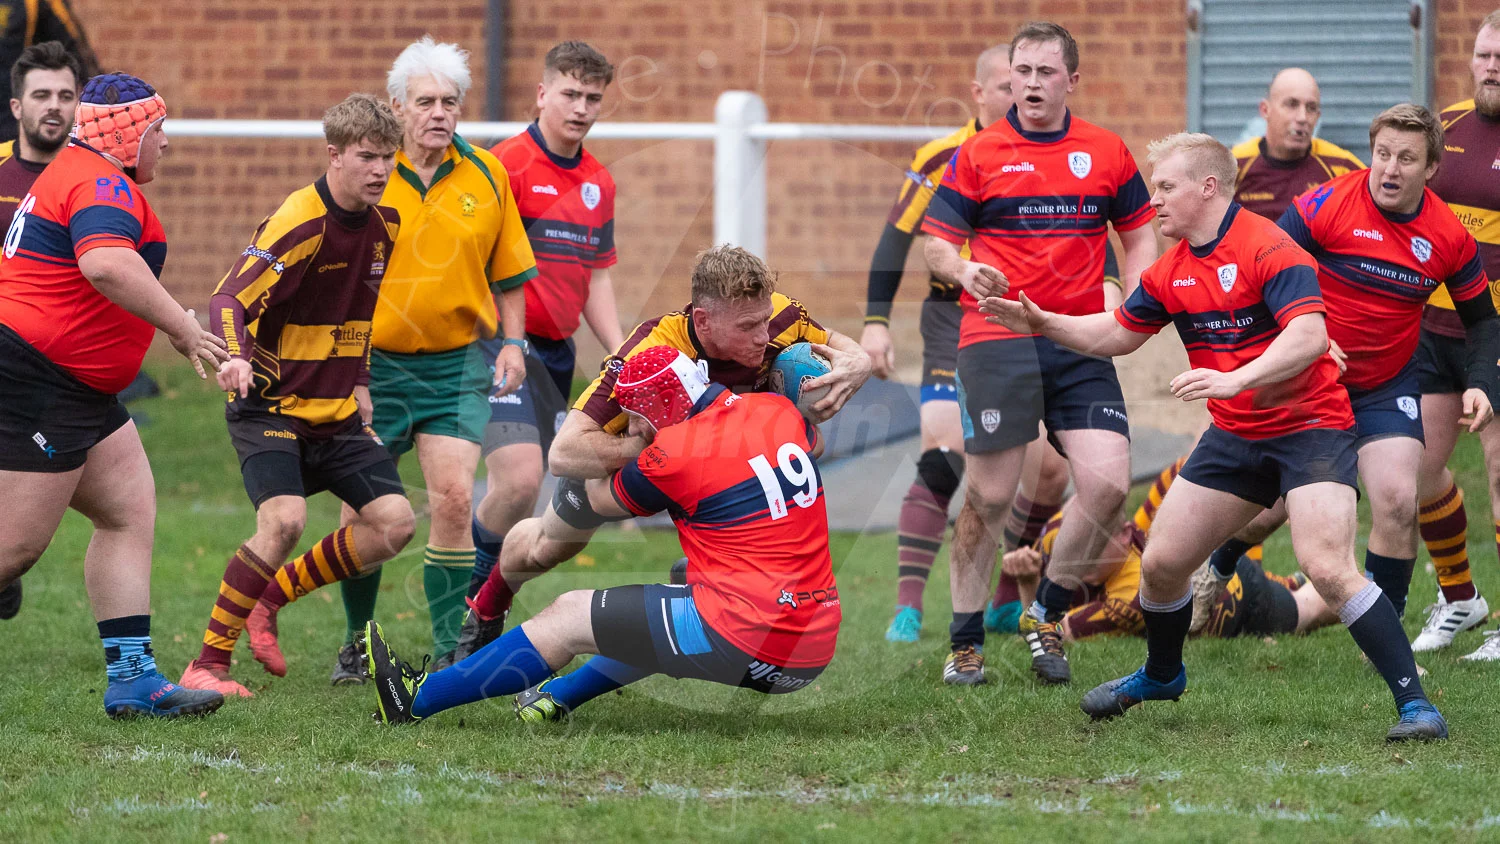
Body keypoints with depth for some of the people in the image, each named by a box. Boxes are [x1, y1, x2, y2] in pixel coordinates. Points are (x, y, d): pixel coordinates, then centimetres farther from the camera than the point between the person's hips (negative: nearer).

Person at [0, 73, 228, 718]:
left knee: (130, 512, 6)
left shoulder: (74, 173, 20)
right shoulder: (102, 184, -16)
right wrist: (182, 327, -29)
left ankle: (132, 677, 3)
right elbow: (107, 264, -35)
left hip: (77, 393, 11)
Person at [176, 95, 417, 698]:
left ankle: (272, 598, 13)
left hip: (338, 412, 7)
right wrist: (236, 357, -45)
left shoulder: (383, 224, 5)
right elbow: (230, 299, -26)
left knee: (394, 522, -4)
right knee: (284, 521, -27)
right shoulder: (300, 223, -19)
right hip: (271, 405, -7)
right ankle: (208, 664, -16)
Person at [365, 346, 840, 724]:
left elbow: (601, 501, 10)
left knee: (567, 618, 7)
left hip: (743, 642, -7)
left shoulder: (676, 452, -11)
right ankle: (558, 697, 50)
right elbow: (816, 445, 35)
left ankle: (417, 701, 18)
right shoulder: (778, 410, 7)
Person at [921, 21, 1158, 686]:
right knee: (990, 496, -3)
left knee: (1108, 483, -10)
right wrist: (963, 270, -17)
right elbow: (936, 242, 5)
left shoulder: (1108, 153, 10)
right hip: (996, 340, -2)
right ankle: (965, 642, 10)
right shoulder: (977, 156, 4)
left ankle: (1047, 614, 11)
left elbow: (1139, 234, 18)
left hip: (1081, 344, 2)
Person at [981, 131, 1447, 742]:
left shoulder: (1267, 249, -18)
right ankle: (1160, 675, 35)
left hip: (1309, 425, -8)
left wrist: (1236, 379, -41)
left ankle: (1413, 701, -18)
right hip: (1234, 436, 8)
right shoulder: (1171, 272, 8)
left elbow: (1309, 336, -30)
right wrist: (1042, 323, 11)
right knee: (1161, 561, 7)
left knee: (1326, 566, -24)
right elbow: (1119, 333, 22)